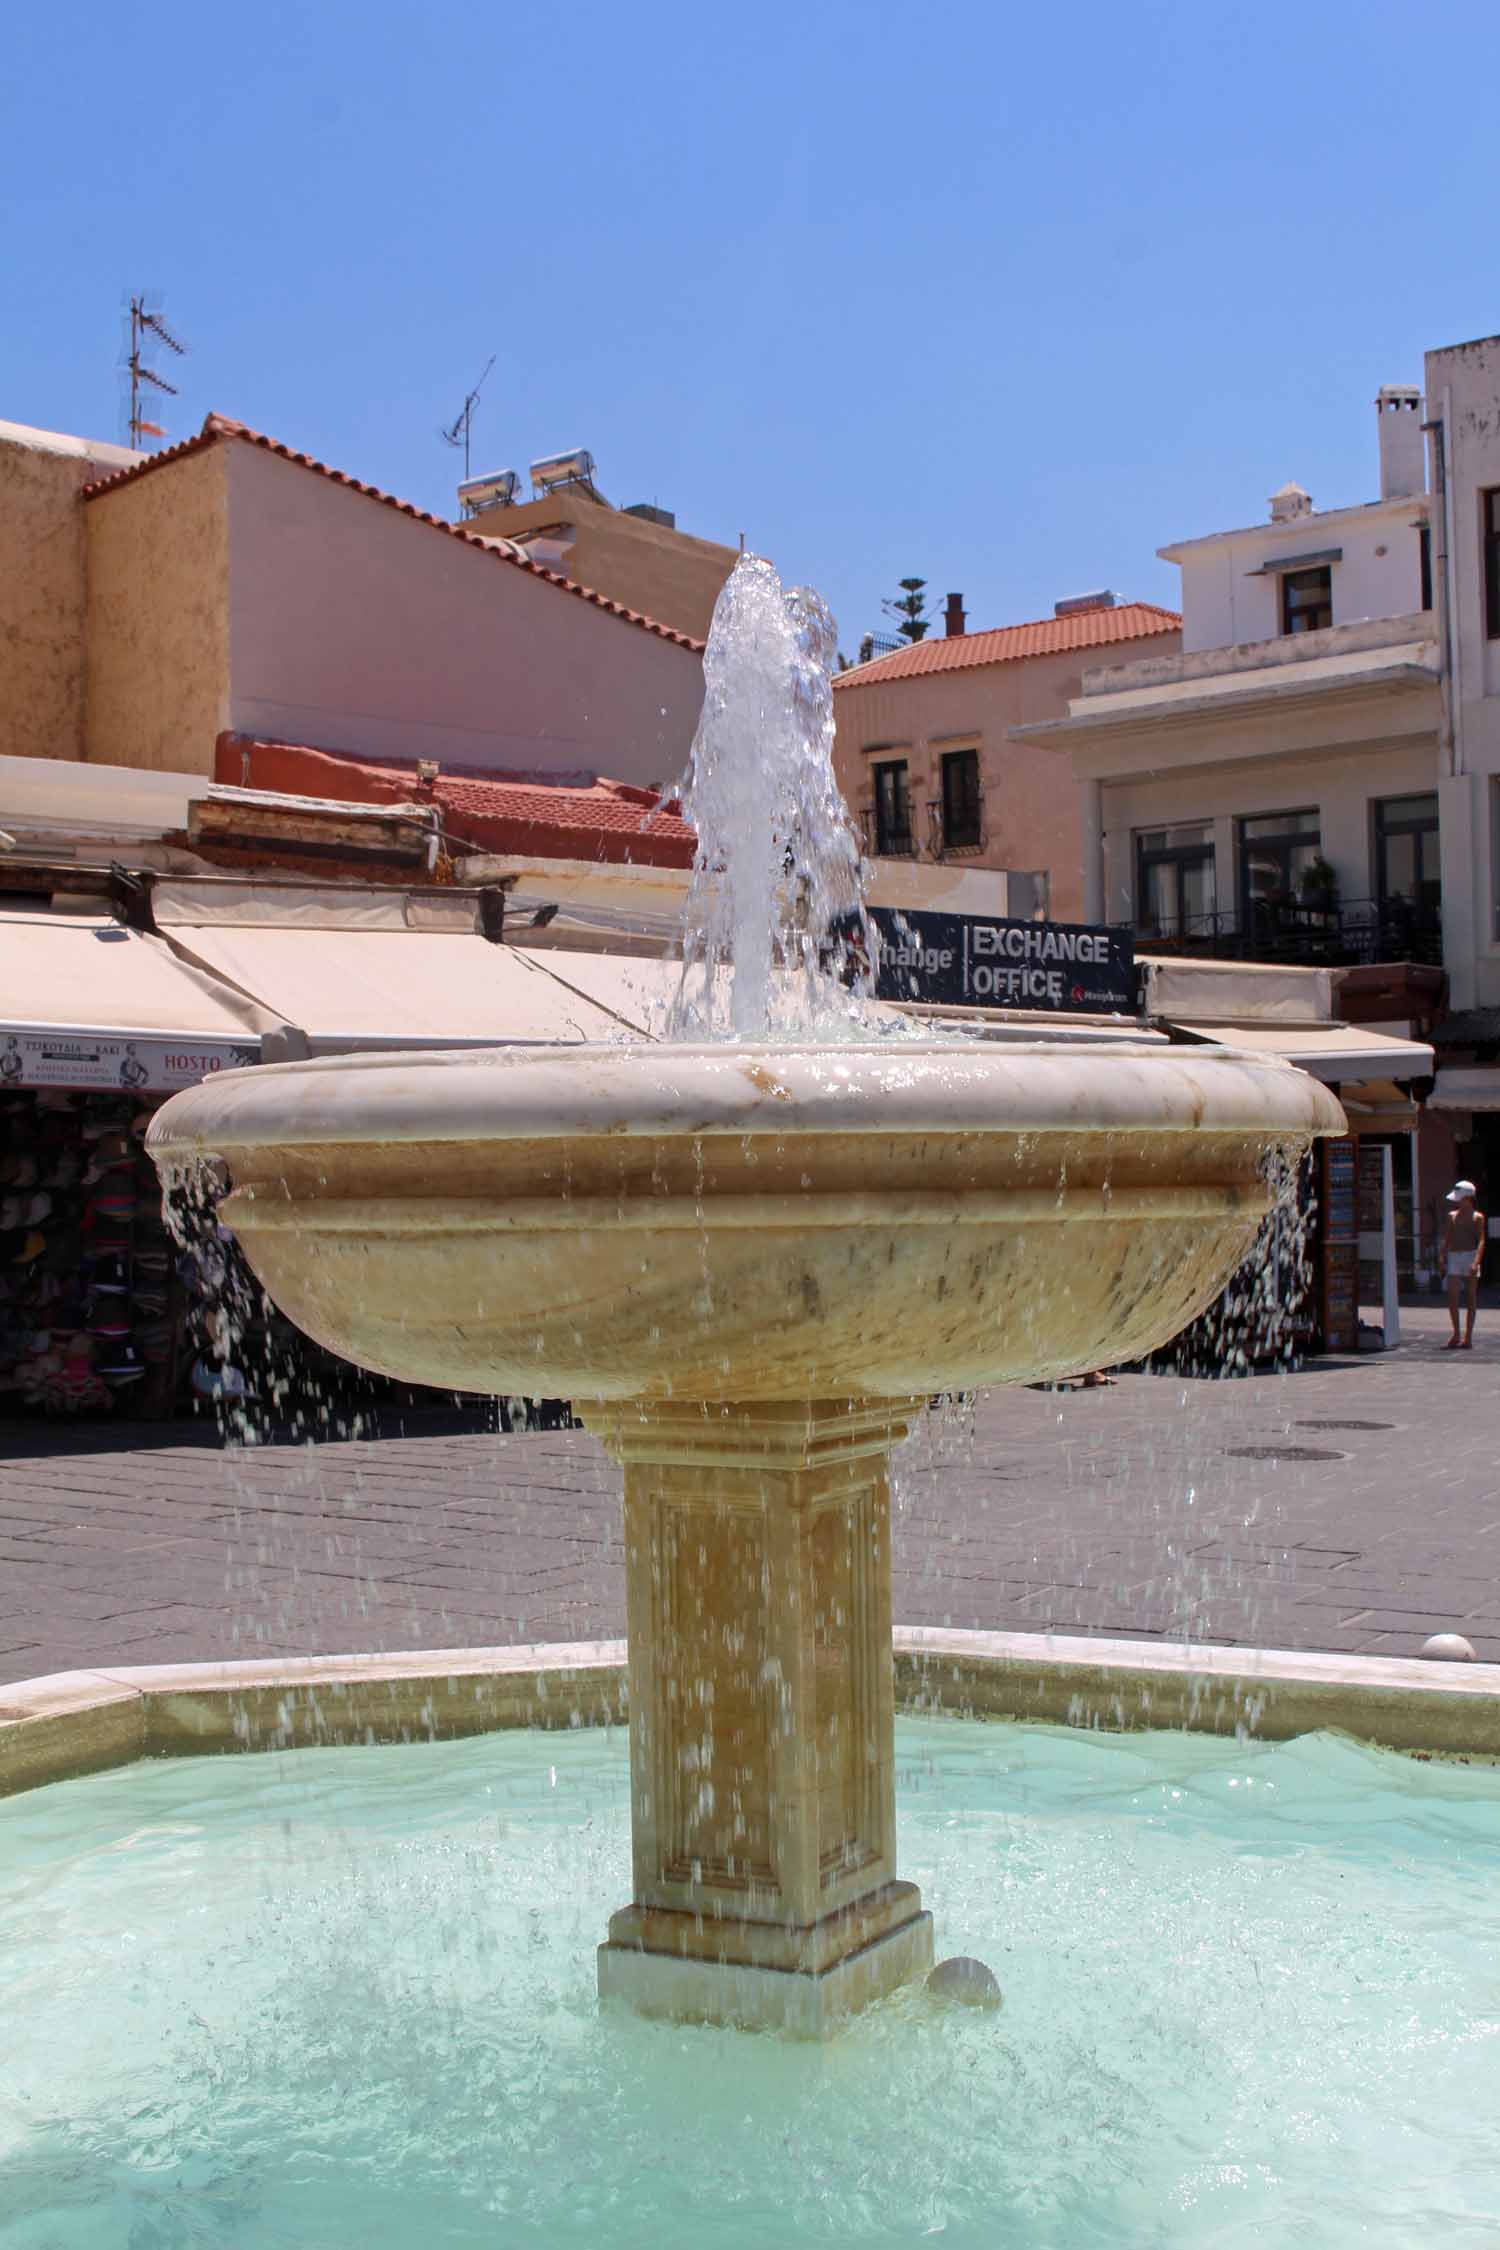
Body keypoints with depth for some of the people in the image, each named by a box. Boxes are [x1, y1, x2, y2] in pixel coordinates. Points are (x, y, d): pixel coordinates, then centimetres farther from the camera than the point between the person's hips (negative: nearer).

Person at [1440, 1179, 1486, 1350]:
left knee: (1471, 1297, 1)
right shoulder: (1451, 1216, 12)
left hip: (1470, 1256, -3)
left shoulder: (1477, 1217, 0)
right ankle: (1456, 1334, 2)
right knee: (1452, 1296, -8)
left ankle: (1468, 1336, 5)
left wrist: (1476, 1261, -21)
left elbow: (1481, 1241, -8)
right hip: (1454, 1257, 3)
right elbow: (1446, 1240, 14)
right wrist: (1443, 1260, 6)